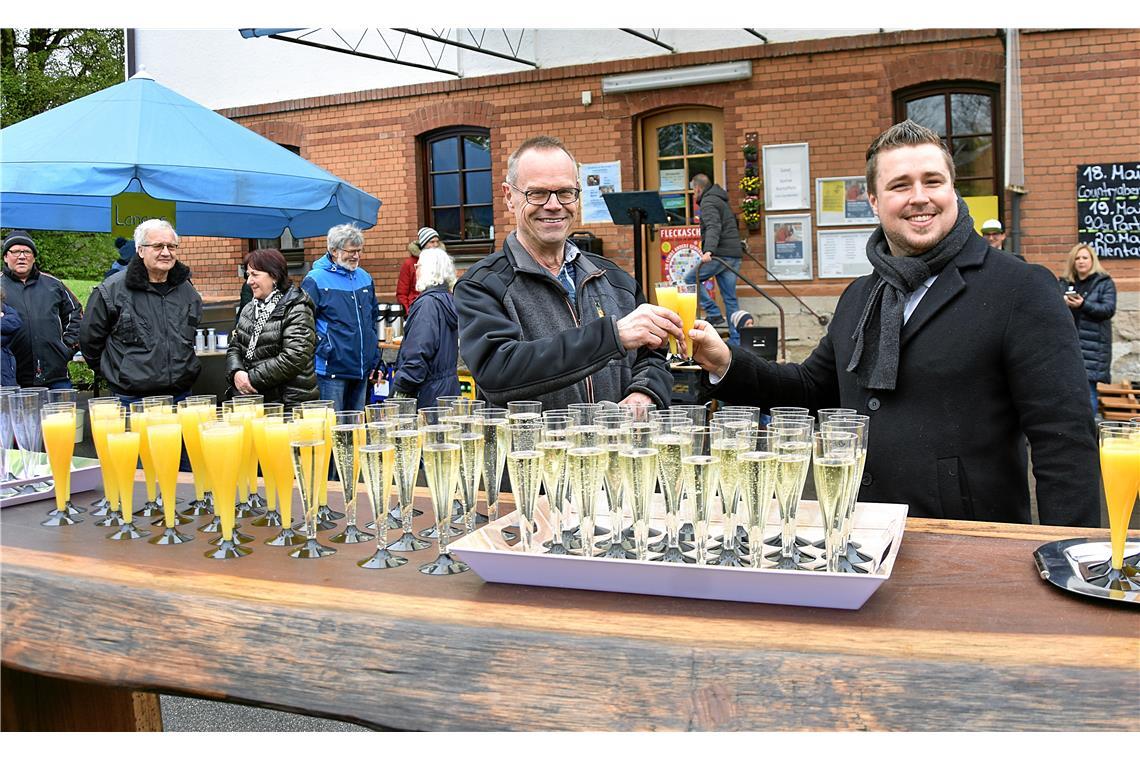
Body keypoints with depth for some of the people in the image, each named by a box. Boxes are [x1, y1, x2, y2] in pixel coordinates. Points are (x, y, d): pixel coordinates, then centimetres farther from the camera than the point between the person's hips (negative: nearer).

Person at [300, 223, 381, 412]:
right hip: (331, 369, -6)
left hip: (362, 369, 7)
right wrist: (323, 349, -17)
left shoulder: (365, 278, 13)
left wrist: (375, 360, 16)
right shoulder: (315, 280, -8)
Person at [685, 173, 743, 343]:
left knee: (690, 280, 2)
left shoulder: (708, 202, -7)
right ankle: (735, 340, 6)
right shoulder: (721, 201, 25)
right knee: (730, 299, 8)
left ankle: (714, 315, -4)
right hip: (734, 255, 9)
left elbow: (713, 227, -23)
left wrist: (708, 251, -36)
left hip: (720, 254, -9)